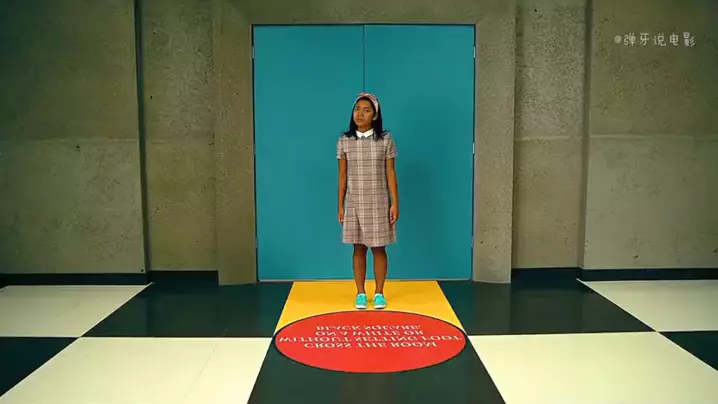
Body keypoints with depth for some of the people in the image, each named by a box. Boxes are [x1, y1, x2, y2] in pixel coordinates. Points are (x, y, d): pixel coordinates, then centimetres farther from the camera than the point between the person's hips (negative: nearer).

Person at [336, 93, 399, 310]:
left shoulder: (385, 139, -3)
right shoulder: (344, 141, 1)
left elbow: (390, 174, -2)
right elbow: (342, 176, 4)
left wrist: (395, 203, -5)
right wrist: (340, 206, 3)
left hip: (379, 203, -1)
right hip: (355, 203, 1)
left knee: (379, 249, 6)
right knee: (359, 249, 7)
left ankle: (379, 293, 18)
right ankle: (360, 293, 19)